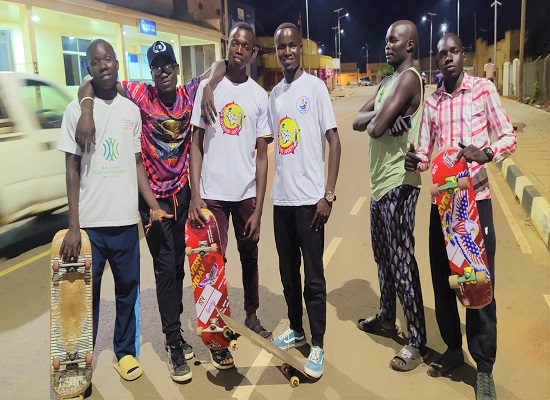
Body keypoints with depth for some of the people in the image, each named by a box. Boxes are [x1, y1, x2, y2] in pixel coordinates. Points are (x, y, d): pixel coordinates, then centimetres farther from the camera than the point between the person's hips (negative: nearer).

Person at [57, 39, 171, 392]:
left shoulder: (131, 109, 7)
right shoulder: (77, 109, -1)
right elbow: (72, 171, -2)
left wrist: (154, 206, -2)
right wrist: (73, 227, -8)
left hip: (125, 219, 2)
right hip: (89, 221, -2)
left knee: (128, 289, 11)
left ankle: (126, 352, 29)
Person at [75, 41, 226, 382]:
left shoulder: (190, 93, -3)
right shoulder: (140, 95, -9)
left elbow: (221, 65, 3)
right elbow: (90, 83, -9)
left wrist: (209, 87, -17)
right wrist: (87, 111, -29)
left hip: (184, 191, 3)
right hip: (154, 195, -3)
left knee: (177, 264, 15)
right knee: (165, 267, 0)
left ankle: (174, 330, 32)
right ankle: (175, 345, 11)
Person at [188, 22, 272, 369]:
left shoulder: (260, 96, 3)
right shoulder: (208, 87, 2)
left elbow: (262, 156, 1)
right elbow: (197, 144, 1)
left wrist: (258, 210, -4)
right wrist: (195, 195, -9)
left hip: (246, 193, 1)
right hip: (212, 194, -1)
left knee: (250, 257, 14)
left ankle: (252, 315, 36)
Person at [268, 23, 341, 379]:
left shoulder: (315, 86, -5)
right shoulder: (274, 94, 11)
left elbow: (334, 140, -9)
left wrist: (329, 195, -14)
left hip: (309, 198, -6)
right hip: (281, 198, 6)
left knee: (313, 277, 2)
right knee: (288, 271, 16)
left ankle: (318, 346, 16)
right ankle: (296, 330, 33)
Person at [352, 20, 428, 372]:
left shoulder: (409, 78, -13)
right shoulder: (387, 82, 18)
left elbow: (375, 129, -21)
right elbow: (358, 121, 9)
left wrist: (377, 118, 1)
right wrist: (380, 115, -11)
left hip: (398, 183, -10)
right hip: (380, 181, 10)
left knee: (402, 262, -6)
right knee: (384, 256, 20)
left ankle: (417, 342, 5)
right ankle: (387, 318, 36)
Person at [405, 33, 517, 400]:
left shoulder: (484, 89, 0)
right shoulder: (432, 102, 11)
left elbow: (509, 136, -2)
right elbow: (425, 152, 10)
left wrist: (486, 153, -23)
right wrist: (417, 161, -14)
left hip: (475, 198, -4)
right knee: (442, 279, 10)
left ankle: (484, 367, 13)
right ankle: (453, 348, 29)